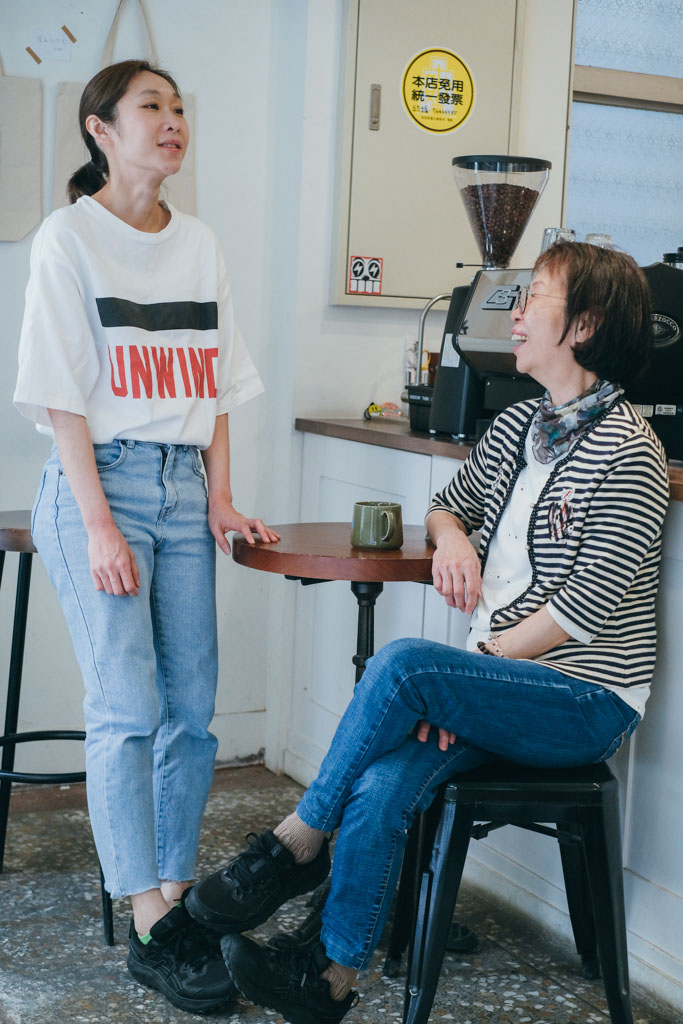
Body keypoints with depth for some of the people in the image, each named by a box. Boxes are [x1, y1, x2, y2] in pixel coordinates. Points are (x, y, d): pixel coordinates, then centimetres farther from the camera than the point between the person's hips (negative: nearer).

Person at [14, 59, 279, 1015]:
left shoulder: (199, 244, 13)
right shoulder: (69, 237, -3)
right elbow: (63, 394, -8)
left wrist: (220, 497, 5)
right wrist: (100, 525, -14)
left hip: (183, 483, 5)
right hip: (101, 479, -5)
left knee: (192, 708, 4)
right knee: (127, 708, -7)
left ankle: (176, 894, 17)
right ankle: (150, 928, 1)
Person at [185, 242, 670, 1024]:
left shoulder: (627, 452, -12)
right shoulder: (518, 425, 13)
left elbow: (591, 601, -17)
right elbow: (447, 504, 25)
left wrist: (481, 663, -16)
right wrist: (451, 537, 0)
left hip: (587, 701, -6)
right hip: (501, 685, 6)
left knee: (402, 663, -30)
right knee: (380, 789, -21)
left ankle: (296, 843, -12)